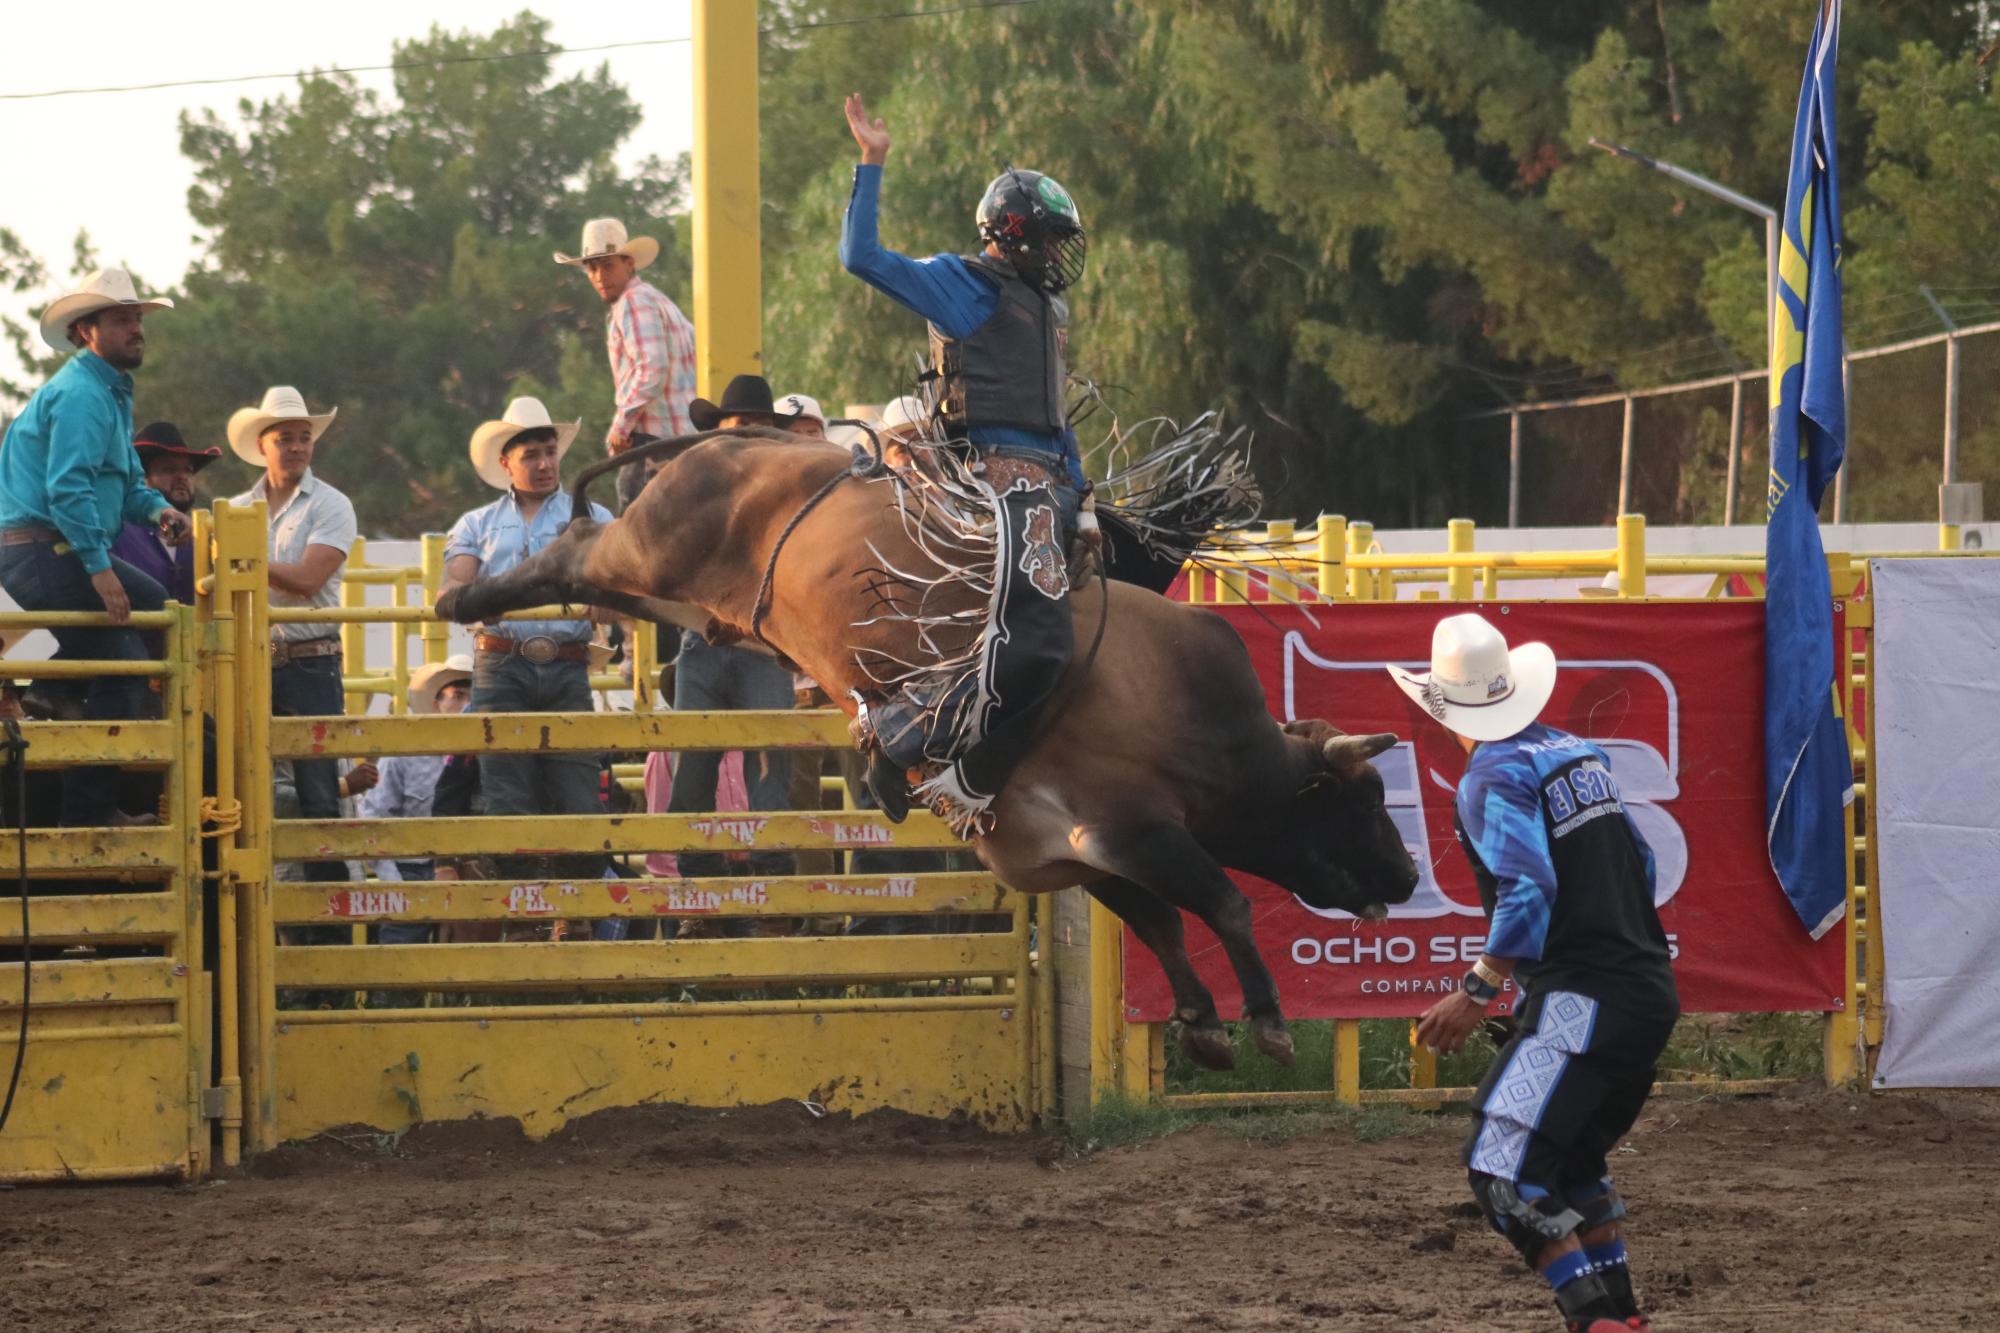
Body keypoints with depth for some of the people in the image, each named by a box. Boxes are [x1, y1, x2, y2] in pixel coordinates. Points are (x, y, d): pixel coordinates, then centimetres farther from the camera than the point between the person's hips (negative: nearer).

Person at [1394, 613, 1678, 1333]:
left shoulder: (1492, 780, -10)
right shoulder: (1582, 753, 14)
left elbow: (1527, 896, -22)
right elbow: (1640, 862, 23)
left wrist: (1476, 992, -17)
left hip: (1580, 1003, -9)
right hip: (1651, 993, 9)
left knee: (1503, 1170, -11)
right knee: (1572, 1162, 25)